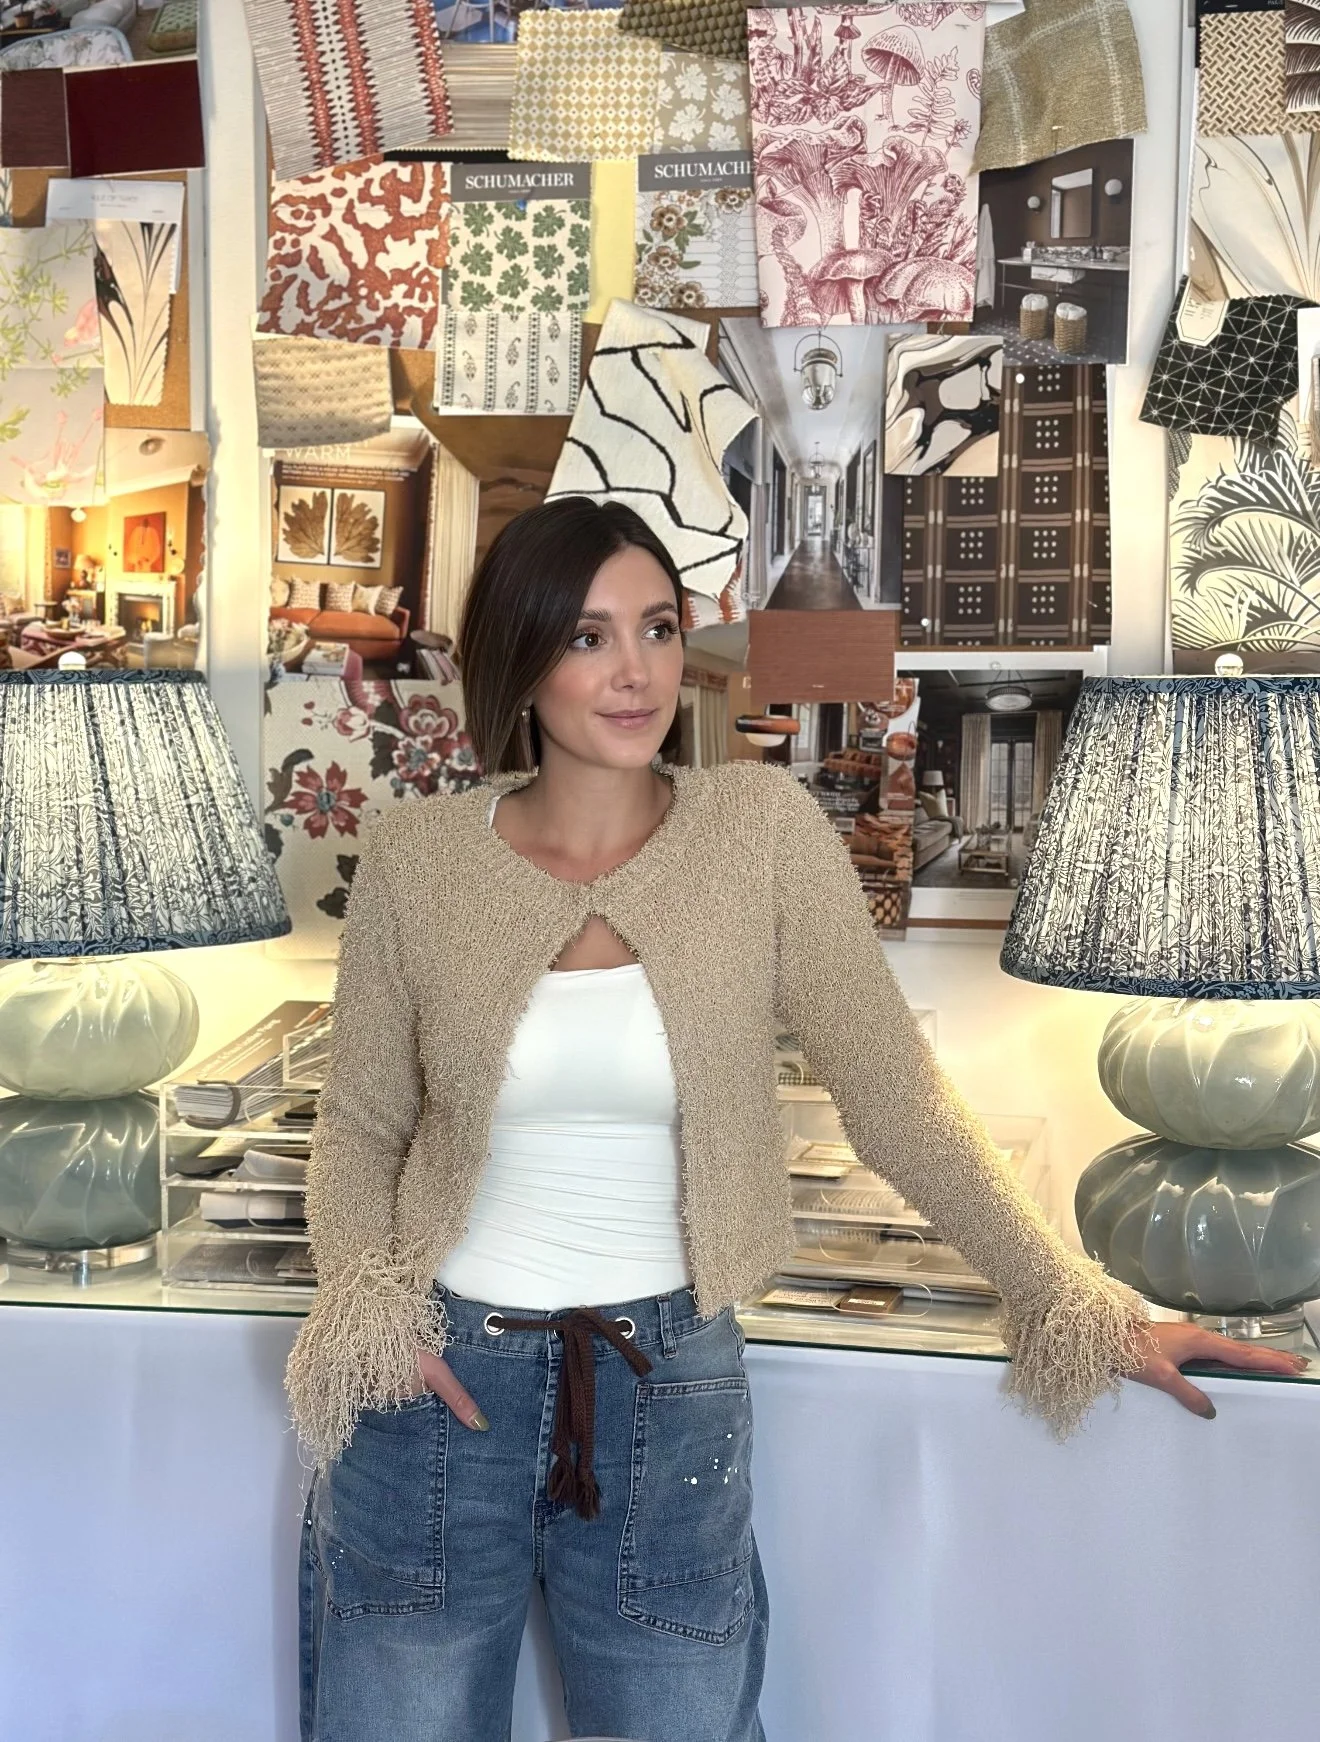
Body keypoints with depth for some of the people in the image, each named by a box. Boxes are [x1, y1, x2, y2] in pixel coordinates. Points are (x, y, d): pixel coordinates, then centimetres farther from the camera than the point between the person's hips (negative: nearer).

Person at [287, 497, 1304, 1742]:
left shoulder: (763, 827, -7)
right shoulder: (415, 858, -5)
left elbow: (894, 1093, -4)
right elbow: (360, 1123, 5)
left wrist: (1074, 1305, -5)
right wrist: (368, 1307, -12)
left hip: (671, 1385, 0)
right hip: (443, 1379, 1)